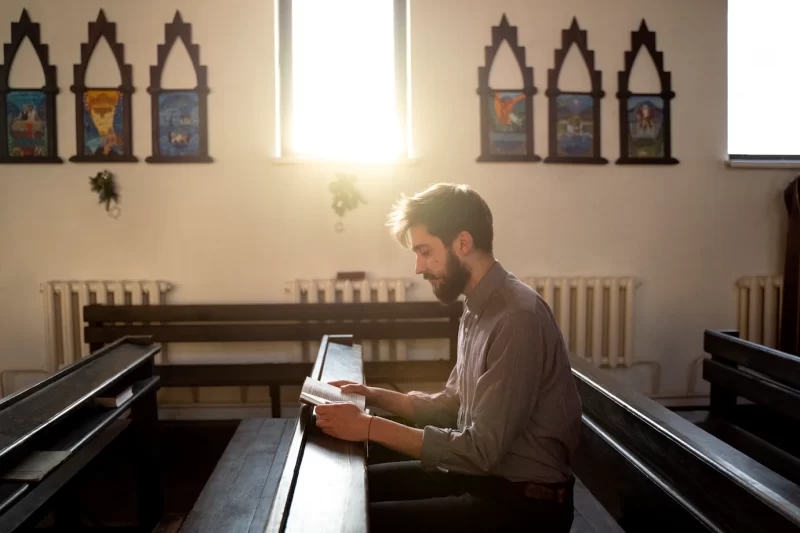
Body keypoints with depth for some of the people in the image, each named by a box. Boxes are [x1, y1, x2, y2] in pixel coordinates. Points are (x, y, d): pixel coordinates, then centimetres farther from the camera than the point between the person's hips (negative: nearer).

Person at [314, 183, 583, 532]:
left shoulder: (518, 317, -24)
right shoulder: (477, 309, 7)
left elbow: (483, 449, -25)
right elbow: (452, 405, 14)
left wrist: (370, 427, -22)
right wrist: (375, 396, 3)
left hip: (523, 499, -9)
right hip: (483, 473, 9)